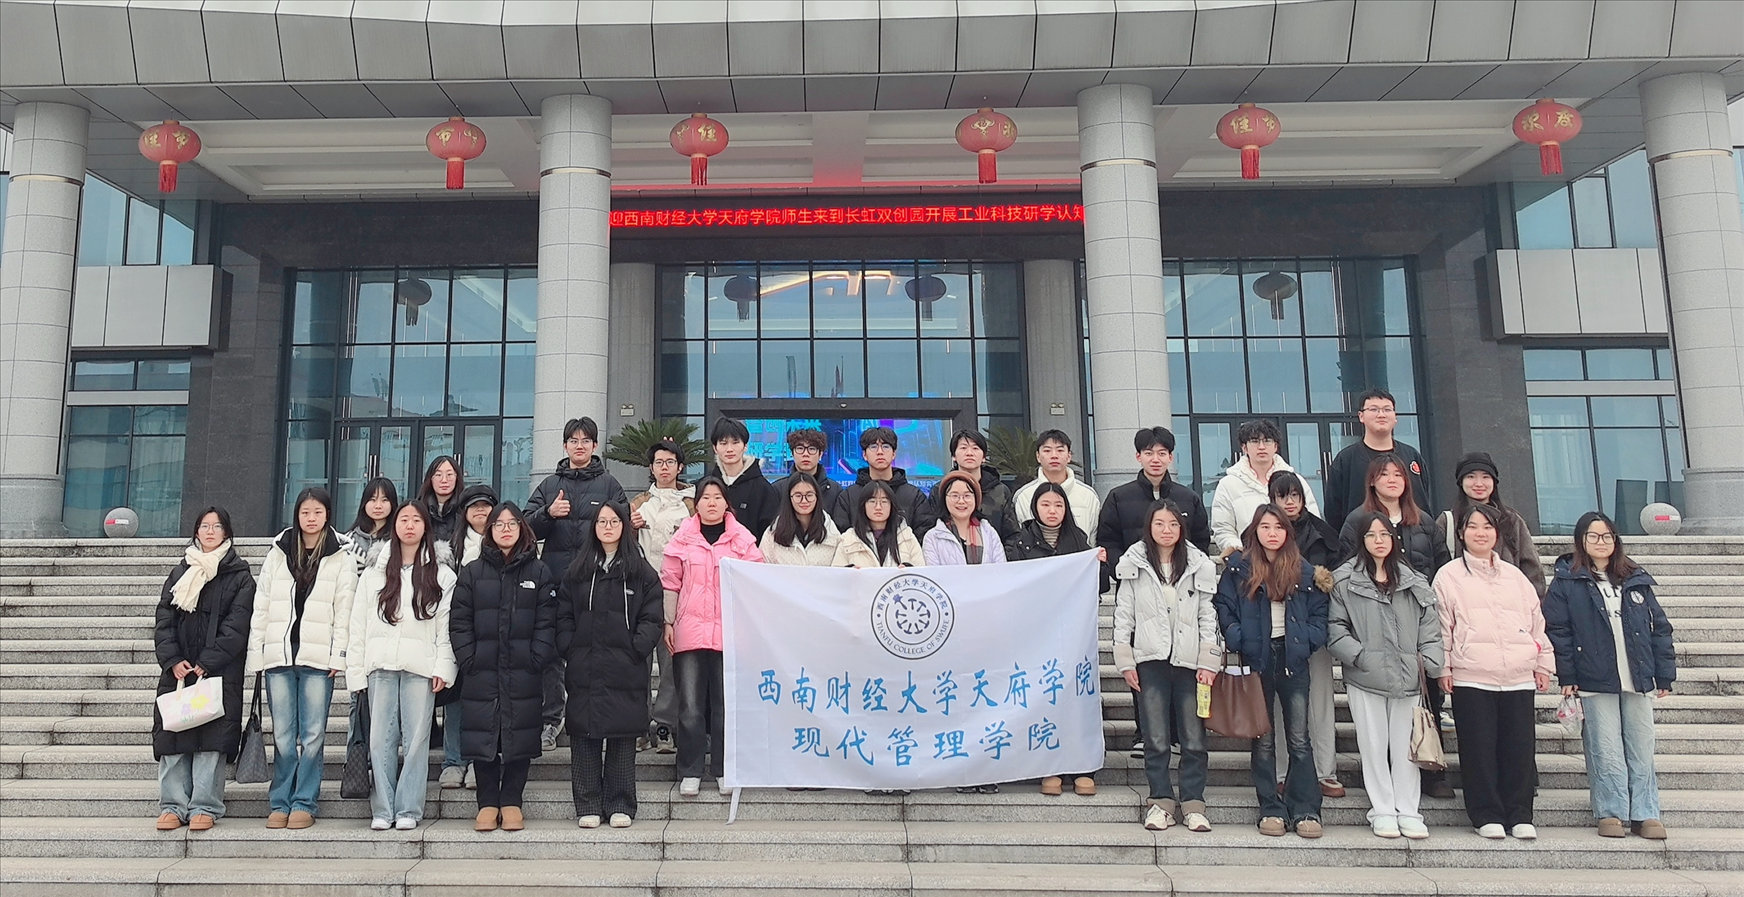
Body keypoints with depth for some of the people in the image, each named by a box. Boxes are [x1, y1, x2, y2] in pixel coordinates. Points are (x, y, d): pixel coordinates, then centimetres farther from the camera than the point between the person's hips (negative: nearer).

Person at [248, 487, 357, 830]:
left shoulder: (342, 560, 5)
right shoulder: (277, 554, 12)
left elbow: (344, 612, 0)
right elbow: (261, 606, 11)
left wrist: (338, 656, -7)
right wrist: (255, 653, 5)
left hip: (318, 658, -2)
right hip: (279, 655, 2)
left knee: (313, 734, -1)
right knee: (283, 735, 5)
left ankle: (304, 803, 8)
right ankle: (280, 803, 14)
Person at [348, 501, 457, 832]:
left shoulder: (441, 573, 8)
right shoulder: (375, 571, 13)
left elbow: (447, 625, 2)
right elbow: (359, 623, 12)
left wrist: (443, 667, -6)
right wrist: (355, 670, 5)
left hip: (420, 667, -2)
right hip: (381, 664, 2)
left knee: (416, 739, -2)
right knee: (381, 739, 2)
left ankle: (408, 810, 5)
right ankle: (382, 810, 9)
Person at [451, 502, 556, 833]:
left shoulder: (539, 573, 7)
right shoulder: (472, 572, 9)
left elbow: (546, 622, 1)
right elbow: (459, 622, 4)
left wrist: (537, 659, -9)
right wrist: (468, 659, -6)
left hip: (524, 675, -1)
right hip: (481, 673, 1)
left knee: (520, 737, 2)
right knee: (482, 737, 3)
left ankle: (511, 802, 13)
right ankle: (487, 803, 14)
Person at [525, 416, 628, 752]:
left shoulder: (609, 484, 9)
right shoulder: (549, 485, 17)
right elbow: (528, 526, 9)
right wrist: (549, 513, -9)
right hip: (554, 577, 2)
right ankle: (551, 718, 12)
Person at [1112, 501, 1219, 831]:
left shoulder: (1200, 565, 7)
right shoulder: (1132, 565, 4)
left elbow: (1208, 616, 7)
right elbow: (1123, 615, 5)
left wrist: (1208, 663, 0)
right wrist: (1125, 662, 0)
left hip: (1189, 661, 1)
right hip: (1149, 661, -1)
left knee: (1194, 739, 2)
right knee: (1156, 739, 2)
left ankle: (1193, 804, 12)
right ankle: (1161, 801, 13)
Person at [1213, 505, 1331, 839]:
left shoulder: (1303, 570, 8)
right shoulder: (1239, 568, 3)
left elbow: (1319, 610, 10)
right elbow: (1223, 607, 2)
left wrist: (1309, 640, -5)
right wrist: (1238, 639, -11)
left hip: (1293, 660, 1)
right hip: (1256, 660, -1)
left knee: (1299, 739, 1)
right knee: (1262, 740, 5)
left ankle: (1305, 810, 8)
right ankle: (1271, 809, 12)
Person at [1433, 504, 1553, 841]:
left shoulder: (1514, 575, 16)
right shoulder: (1449, 576, 5)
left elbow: (1536, 620, 19)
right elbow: (1441, 626, 2)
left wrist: (1543, 664, 14)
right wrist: (1443, 667, -4)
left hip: (1519, 677, 3)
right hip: (1470, 678, -3)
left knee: (1520, 747, 4)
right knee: (1479, 748, 0)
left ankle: (1519, 815, 15)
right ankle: (1487, 816, 9)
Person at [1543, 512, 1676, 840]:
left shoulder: (1636, 581, 12)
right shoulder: (1567, 582, 1)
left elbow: (1659, 628, 12)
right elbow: (1556, 629, -3)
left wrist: (1664, 675, 6)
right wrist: (1567, 676, -8)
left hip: (1637, 678, 3)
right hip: (1595, 681, -3)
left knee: (1641, 750, 7)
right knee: (1605, 751, -1)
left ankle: (1646, 814, 14)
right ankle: (1611, 813, 7)